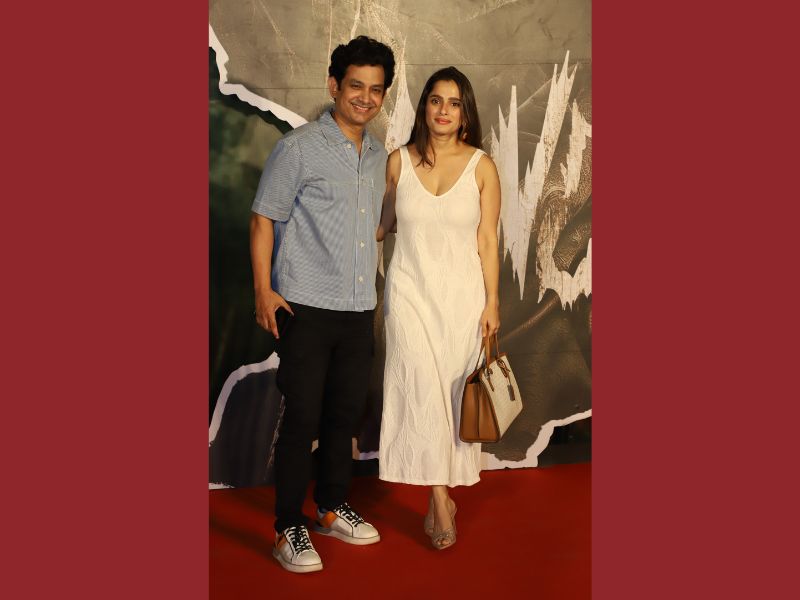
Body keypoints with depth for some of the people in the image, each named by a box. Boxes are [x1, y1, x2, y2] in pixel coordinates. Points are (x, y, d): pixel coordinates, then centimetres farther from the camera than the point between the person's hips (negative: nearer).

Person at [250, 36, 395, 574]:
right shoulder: (299, 148, -6)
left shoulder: (379, 156, 13)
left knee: (345, 414, 14)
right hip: (306, 307, -6)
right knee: (303, 418, -1)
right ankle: (289, 530, 13)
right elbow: (264, 219, -6)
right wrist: (263, 290, -14)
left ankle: (333, 508, 31)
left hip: (360, 309, 6)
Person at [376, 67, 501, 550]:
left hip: (462, 293, 0)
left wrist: (492, 302, -3)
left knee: (454, 391, 4)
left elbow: (488, 240, -1)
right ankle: (441, 500, -1)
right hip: (411, 289, 0)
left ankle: (439, 495, 19)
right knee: (423, 389, -9)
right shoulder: (399, 161, 2)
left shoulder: (481, 166, -1)